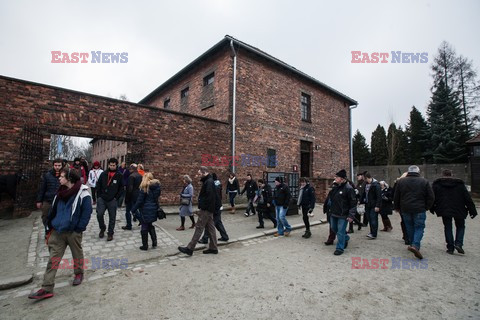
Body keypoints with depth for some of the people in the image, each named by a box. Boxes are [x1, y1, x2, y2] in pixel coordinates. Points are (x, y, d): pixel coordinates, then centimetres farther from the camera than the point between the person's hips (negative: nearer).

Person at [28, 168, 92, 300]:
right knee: (53, 259, 4)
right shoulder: (61, 193, 7)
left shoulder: (83, 194, -15)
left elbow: (87, 213, -14)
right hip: (57, 231, 6)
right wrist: (50, 227, 10)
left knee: (77, 254, 14)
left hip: (73, 232, -5)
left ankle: (79, 273, 37)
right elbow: (54, 210, 15)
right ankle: (47, 288, 10)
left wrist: (79, 229, -15)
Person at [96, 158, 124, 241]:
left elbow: (121, 187, 2)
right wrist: (99, 195, 2)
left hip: (112, 200, -1)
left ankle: (110, 233, 18)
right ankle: (102, 228, 21)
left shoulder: (119, 176, -2)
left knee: (112, 217, 5)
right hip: (102, 199, 2)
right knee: (99, 214, -6)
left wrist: (116, 197, -3)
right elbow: (98, 185, 9)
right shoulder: (103, 174, 3)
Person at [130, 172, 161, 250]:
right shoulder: (157, 186, 3)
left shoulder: (145, 187, -12)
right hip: (154, 209, 6)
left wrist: (134, 209, -3)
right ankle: (154, 242, 18)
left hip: (146, 210, -6)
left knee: (144, 227, 6)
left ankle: (145, 246, 15)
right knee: (150, 225, 21)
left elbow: (140, 200, -11)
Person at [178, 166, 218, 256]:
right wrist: (201, 208, 13)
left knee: (199, 228, -3)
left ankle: (190, 248, 5)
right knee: (210, 228, 13)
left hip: (206, 209, -10)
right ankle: (213, 248, 21)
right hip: (209, 209, 10)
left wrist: (202, 208, -20)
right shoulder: (208, 181, 15)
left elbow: (209, 197, -24)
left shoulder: (209, 182, -17)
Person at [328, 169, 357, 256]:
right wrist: (331, 210, 17)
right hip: (333, 213, 8)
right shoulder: (335, 187, 7)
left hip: (343, 215, -8)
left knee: (341, 232, -1)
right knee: (334, 228, 21)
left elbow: (353, 203, -15)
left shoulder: (348, 188, -16)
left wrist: (351, 215, -17)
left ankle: (340, 248, 14)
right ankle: (346, 238, 44)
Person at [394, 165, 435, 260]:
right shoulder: (424, 181, -1)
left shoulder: (401, 181, 3)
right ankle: (415, 245, -13)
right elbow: (431, 197, 0)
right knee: (419, 227, 3)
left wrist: (397, 208, 16)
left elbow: (396, 197, 6)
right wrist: (426, 207, 12)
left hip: (405, 209, 2)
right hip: (419, 210, -2)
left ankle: (413, 244, 24)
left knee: (410, 227, 15)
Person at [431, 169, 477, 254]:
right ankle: (458, 243, -1)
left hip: (444, 210, 0)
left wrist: (432, 209, 13)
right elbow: (467, 198, 3)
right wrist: (472, 210, 6)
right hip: (459, 210, 1)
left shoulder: (437, 184, 2)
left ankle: (450, 248, 8)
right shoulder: (460, 184, 4)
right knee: (460, 226, 17)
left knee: (448, 228, 8)